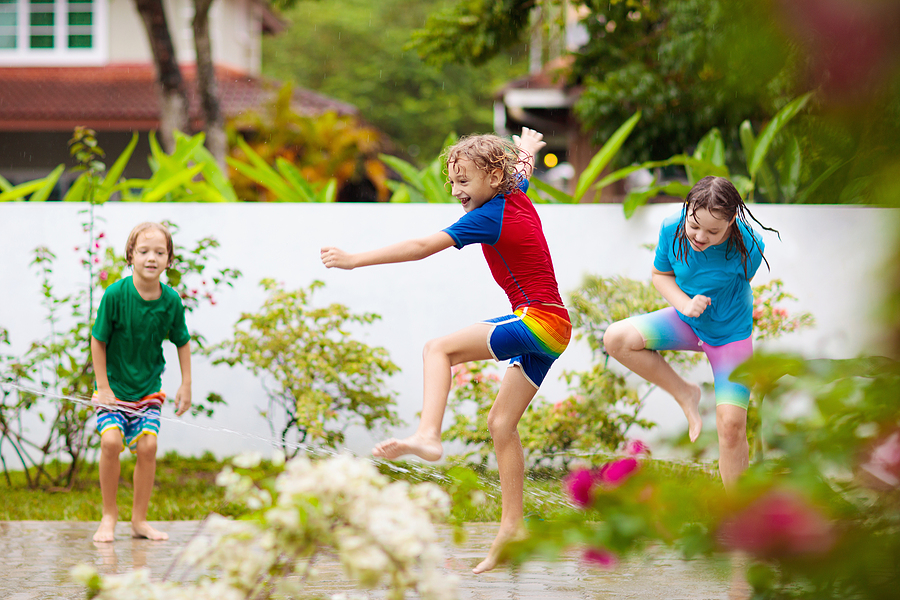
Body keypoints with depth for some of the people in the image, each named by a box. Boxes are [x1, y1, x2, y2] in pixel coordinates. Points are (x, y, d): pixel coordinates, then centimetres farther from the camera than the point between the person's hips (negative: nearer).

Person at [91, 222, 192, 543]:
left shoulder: (171, 300, -9)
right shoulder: (116, 294, -17)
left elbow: (182, 342, 7)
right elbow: (98, 341, -8)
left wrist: (186, 385, 4)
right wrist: (103, 387, -10)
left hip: (149, 387, 2)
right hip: (114, 384, -2)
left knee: (147, 445, -9)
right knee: (111, 440, -19)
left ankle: (139, 519, 8)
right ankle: (109, 516, -2)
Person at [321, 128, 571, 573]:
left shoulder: (487, 217, -13)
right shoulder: (517, 197, 11)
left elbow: (421, 247, -19)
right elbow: (524, 162, 37)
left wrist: (355, 260, -19)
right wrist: (527, 147, 61)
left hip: (538, 321, -10)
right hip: (553, 331, 10)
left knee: (439, 350, -14)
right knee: (501, 423, 10)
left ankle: (427, 436, -32)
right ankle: (512, 528, 10)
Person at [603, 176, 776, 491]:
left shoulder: (749, 246, -29)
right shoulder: (672, 228, -22)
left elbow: (738, 287, -6)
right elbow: (660, 274, -4)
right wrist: (685, 304, -20)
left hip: (731, 335, -3)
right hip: (686, 322, 3)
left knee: (731, 425, -11)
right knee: (617, 339, -20)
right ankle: (685, 394, -1)